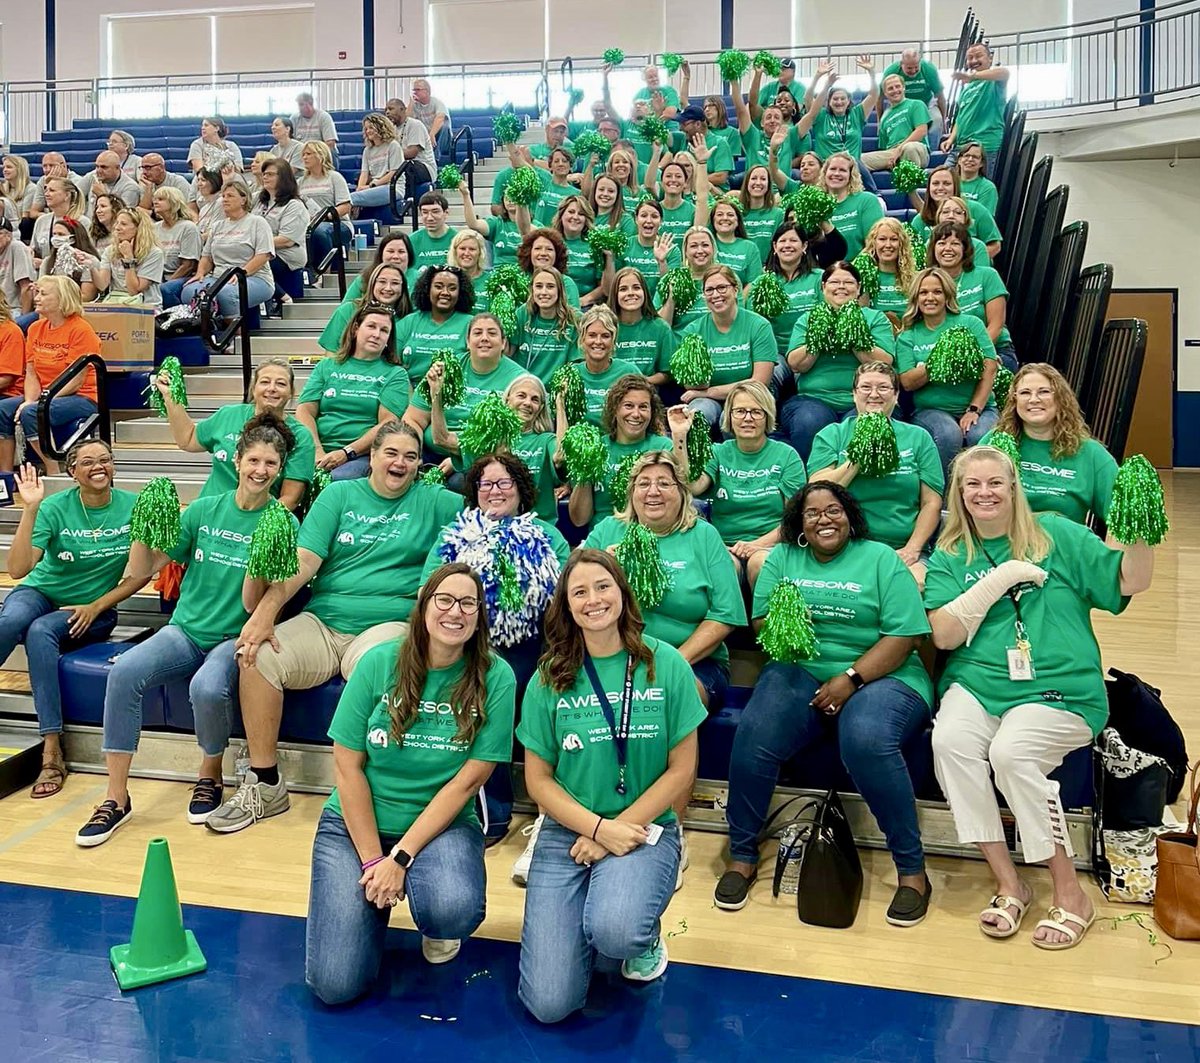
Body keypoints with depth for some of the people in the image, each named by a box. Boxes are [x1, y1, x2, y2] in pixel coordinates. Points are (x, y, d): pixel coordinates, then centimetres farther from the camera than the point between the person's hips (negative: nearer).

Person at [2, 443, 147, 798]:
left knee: (40, 632, -32)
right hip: (40, 593, 1)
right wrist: (30, 510, -29)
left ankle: (52, 753, -33)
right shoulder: (55, 507, -11)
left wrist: (97, 607, -10)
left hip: (95, 608, -1)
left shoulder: (133, 507, -7)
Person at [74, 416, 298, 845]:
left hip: (236, 638, -3)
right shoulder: (204, 511, 5)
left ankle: (210, 774, -2)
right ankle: (116, 797, -15)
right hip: (186, 629, 3)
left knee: (207, 687, -35)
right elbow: (141, 571, 6)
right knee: (124, 670, -26)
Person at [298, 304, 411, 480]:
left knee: (341, 478, -36)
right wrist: (317, 452, -10)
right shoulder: (326, 367, 20)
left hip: (363, 455, -2)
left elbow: (388, 424, -2)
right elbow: (305, 410, 9)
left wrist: (347, 453, -15)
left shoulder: (395, 374, 11)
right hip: (320, 450, 2)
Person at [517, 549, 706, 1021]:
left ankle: (645, 932, 5)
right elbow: (538, 779, 1)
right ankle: (585, 917, 21)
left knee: (614, 931, -34)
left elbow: (681, 768, -3)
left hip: (644, 826, -1)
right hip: (566, 831, 1)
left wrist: (620, 830, -11)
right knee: (549, 1003, -11)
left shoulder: (665, 664, -5)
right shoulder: (549, 678, -2)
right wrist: (599, 828, -13)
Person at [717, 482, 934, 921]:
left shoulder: (881, 559, 5)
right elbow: (760, 622, 9)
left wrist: (851, 679, -15)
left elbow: (905, 635, -4)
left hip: (879, 675, -2)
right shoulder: (782, 558, 16)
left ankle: (912, 870, -18)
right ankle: (742, 856, -8)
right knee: (754, 735, -27)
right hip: (800, 671, 3)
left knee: (866, 740, -35)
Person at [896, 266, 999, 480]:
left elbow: (989, 369, -1)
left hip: (978, 406, 0)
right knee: (949, 435, -33)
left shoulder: (970, 324, 8)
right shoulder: (907, 337, 11)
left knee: (982, 437, -32)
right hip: (931, 410, 0)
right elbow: (907, 382, -1)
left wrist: (974, 410, -12)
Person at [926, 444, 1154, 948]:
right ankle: (1008, 882, -14)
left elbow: (1131, 582, 4)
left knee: (1011, 752, -31)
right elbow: (945, 635, -2)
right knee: (949, 740, -29)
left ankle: (1070, 892, -11)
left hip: (1059, 690, -2)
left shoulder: (1055, 534, 7)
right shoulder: (949, 557, 11)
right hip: (977, 683, 2)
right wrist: (1000, 579, -8)